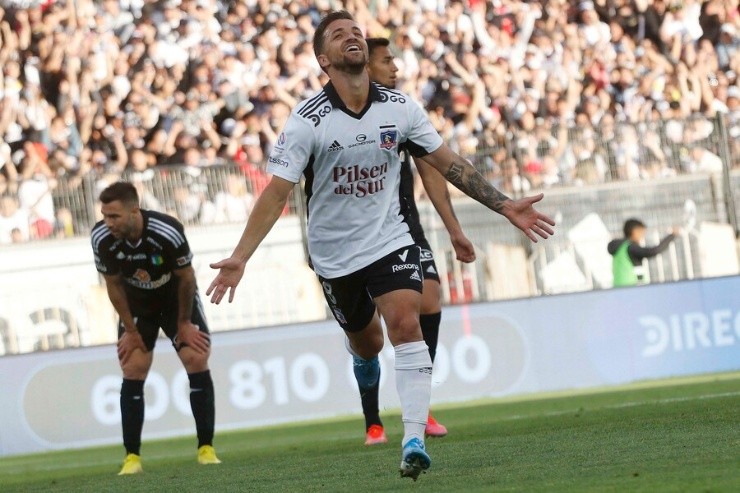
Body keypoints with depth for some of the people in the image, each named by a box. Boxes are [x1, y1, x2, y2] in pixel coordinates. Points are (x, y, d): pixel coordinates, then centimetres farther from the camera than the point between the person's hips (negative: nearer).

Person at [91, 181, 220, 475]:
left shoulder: (168, 232, -35)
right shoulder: (102, 239, -27)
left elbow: (186, 278, -18)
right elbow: (113, 285, -10)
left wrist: (183, 323, -8)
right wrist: (130, 329, -5)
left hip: (177, 298, -2)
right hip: (137, 304, 2)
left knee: (197, 361, -12)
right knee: (133, 372, -8)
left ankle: (206, 449, -3)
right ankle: (132, 457, -4)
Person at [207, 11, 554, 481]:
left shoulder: (399, 108, -7)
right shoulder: (307, 121, -16)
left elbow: (449, 163, 4)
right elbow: (277, 193, -18)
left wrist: (505, 205, 0)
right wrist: (239, 257, -27)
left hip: (390, 239, 1)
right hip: (335, 253, -1)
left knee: (405, 323, -21)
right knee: (366, 344, 13)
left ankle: (414, 441, -25)